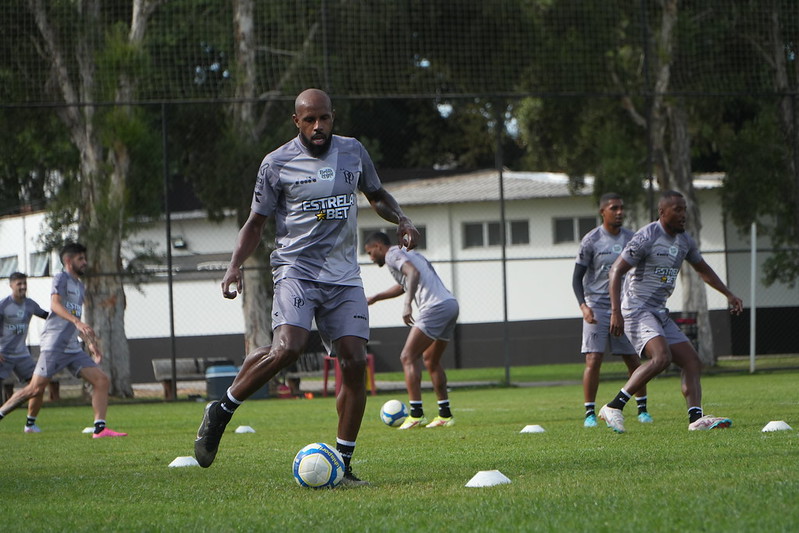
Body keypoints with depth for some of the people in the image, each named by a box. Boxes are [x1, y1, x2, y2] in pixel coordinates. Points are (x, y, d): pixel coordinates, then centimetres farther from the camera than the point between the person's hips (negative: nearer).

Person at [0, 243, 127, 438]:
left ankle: (100, 428, -8)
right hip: (53, 345, -8)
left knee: (102, 380, -5)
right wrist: (77, 322, -36)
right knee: (36, 389, -12)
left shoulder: (80, 286, 23)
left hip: (72, 347, 8)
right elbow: (55, 304, -21)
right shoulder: (61, 278, -2)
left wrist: (91, 343, 29)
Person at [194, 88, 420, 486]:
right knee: (287, 348, -27)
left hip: (344, 276, 4)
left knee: (354, 362, -9)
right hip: (296, 269, -4)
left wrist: (401, 220, 7)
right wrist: (234, 266, -8)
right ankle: (221, 412, -6)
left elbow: (376, 195, 27)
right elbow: (256, 222, 7)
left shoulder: (353, 151, 10)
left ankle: (342, 464, -1)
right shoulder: (277, 163, -1)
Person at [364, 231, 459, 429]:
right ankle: (445, 415, 17)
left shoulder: (393, 255, 0)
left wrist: (407, 305, -27)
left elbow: (413, 273, -20)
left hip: (435, 307, -9)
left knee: (408, 357, -7)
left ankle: (416, 414, -15)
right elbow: (403, 286, 45)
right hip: (451, 304, 9)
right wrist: (375, 298, 52)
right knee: (431, 360, 19)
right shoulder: (410, 254, 29)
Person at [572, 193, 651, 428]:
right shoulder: (591, 241, -5)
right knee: (593, 360, -11)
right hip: (596, 307, -3)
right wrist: (583, 305, -17)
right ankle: (589, 413, -5)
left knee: (633, 360, 2)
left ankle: (642, 409, 15)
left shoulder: (631, 239, 7)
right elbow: (577, 277, -3)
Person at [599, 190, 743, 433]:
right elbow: (616, 271, -15)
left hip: (660, 314, 9)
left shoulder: (685, 241, 12)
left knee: (692, 363, -2)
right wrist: (616, 311, -23)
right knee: (661, 357, -28)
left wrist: (729, 294, 23)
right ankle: (613, 408, -23)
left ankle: (696, 419, -11)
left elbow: (703, 270, 30)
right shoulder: (646, 237, -13)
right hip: (637, 310, -9)